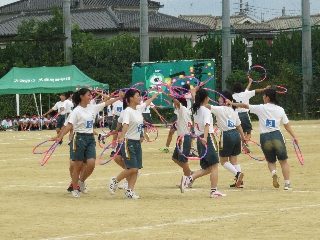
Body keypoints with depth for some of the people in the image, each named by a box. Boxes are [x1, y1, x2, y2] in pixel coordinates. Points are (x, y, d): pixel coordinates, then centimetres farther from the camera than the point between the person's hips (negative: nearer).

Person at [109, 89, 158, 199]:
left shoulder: (139, 108, 8)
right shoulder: (128, 111, -16)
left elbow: (148, 102, 29)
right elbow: (125, 124, -32)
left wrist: (157, 94, 41)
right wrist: (122, 137, -48)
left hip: (137, 142, 8)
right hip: (129, 142, -8)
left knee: (135, 169, 4)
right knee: (132, 168, -12)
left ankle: (129, 191, 8)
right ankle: (114, 181, 7)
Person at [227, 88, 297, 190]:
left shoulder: (261, 108, -1)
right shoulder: (280, 110, 5)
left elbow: (245, 105, 6)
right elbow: (287, 125, 9)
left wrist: (232, 103, 19)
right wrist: (294, 137, 17)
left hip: (265, 138, 0)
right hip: (277, 136, 0)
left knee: (271, 161, 17)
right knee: (283, 161, 7)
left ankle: (273, 173, -14)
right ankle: (287, 183, -2)